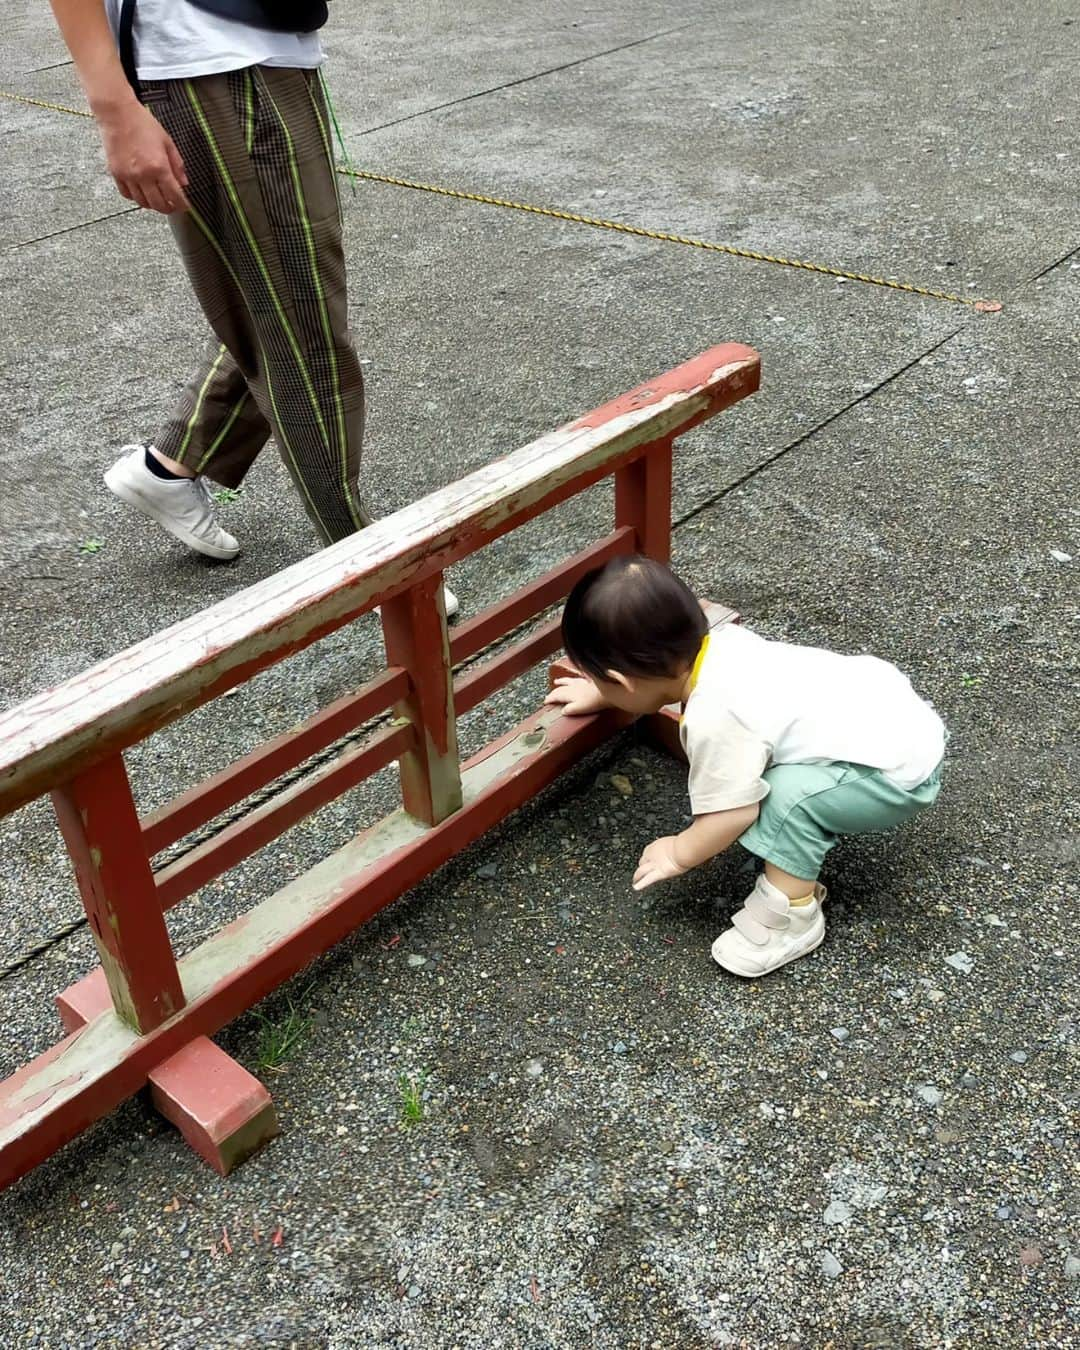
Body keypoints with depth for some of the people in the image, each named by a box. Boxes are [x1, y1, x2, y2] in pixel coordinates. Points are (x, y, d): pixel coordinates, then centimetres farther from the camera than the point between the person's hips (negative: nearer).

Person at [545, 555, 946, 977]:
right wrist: (602, 693, 30)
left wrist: (679, 854, -1)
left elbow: (730, 814, -20)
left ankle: (791, 916, -6)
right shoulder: (719, 643, -4)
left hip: (902, 770, -10)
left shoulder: (714, 718, -29)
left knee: (787, 796, -25)